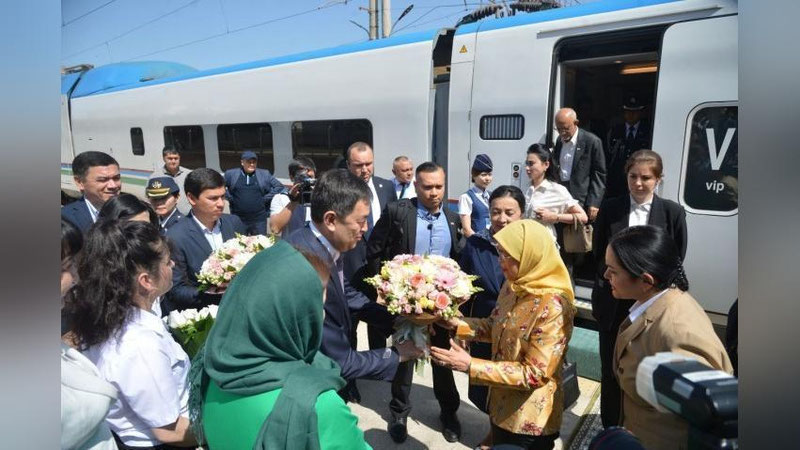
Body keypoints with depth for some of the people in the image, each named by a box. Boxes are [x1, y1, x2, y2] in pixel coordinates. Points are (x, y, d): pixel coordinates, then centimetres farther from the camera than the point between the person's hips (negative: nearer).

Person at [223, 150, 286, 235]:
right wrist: (229, 198, 2)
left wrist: (266, 198, -1)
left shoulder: (265, 174, 5)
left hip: (259, 219, 0)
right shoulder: (231, 174, 5)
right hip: (238, 219, 0)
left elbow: (279, 186, 6)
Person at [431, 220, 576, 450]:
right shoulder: (513, 286, -3)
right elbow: (495, 327, 9)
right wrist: (455, 322, -8)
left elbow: (535, 374, -27)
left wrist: (470, 365, -29)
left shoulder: (553, 306, -28)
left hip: (530, 420, -7)